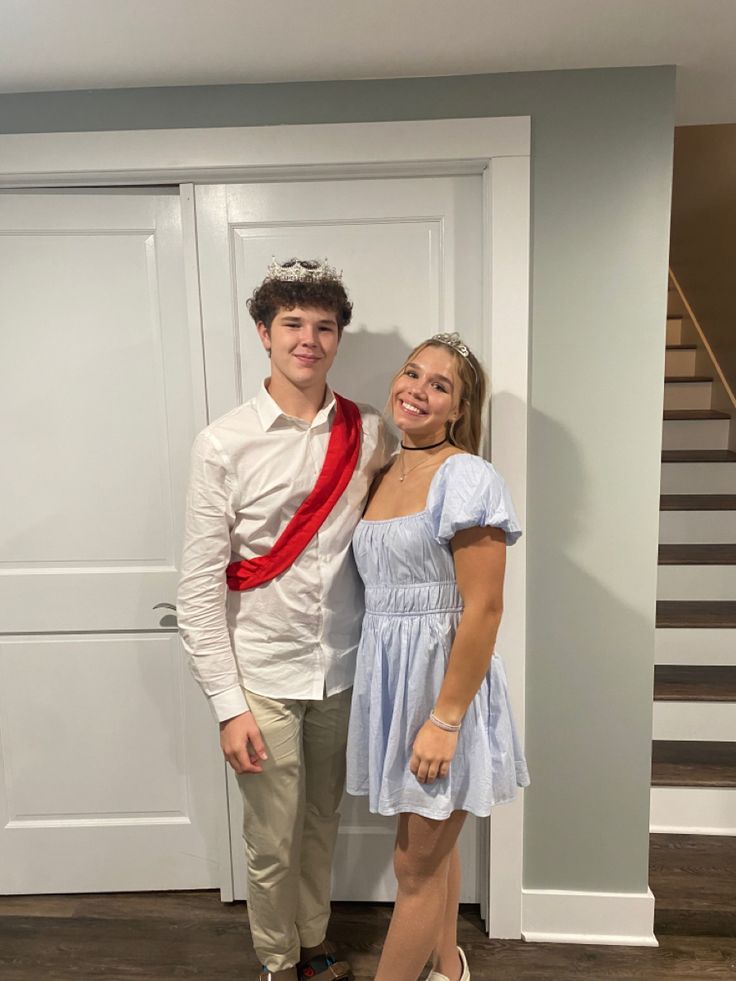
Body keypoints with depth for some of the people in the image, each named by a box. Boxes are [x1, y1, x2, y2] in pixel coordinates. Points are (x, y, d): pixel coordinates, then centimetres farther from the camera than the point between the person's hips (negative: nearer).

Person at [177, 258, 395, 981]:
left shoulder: (369, 433, -2)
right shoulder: (223, 444, -11)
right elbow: (200, 586, -10)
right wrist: (229, 704, -11)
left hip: (342, 669, 3)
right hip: (264, 676, -2)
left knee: (322, 823, 21)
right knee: (272, 842, 13)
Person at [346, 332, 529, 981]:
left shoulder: (465, 478, -16)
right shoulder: (385, 474, 8)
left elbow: (483, 611, -19)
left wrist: (444, 719, -19)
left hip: (444, 678, -7)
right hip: (389, 673, 8)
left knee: (416, 864, 9)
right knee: (434, 846, 25)